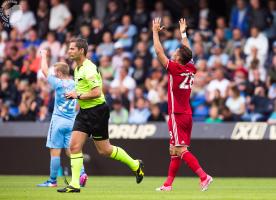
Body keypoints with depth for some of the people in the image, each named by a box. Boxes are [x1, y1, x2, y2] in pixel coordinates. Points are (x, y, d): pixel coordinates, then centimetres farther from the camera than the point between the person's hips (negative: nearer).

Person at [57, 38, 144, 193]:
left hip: (97, 111, -9)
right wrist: (76, 94, 10)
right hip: (84, 112, 9)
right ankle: (75, 184, -3)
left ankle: (135, 165, 21)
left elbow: (97, 92, -26)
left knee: (104, 150, 1)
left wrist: (78, 96, -18)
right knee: (75, 146, -3)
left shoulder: (89, 69, -19)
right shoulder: (78, 68, 11)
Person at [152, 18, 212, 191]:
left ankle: (204, 176, -21)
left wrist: (155, 31, 2)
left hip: (177, 117, -8)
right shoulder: (191, 70, 5)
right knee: (175, 151, 10)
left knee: (181, 150, -11)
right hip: (187, 115, 8)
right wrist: (183, 33, 34)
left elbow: (159, 51, -8)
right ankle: (168, 184, 13)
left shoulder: (175, 69, -13)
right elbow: (188, 52, 24)